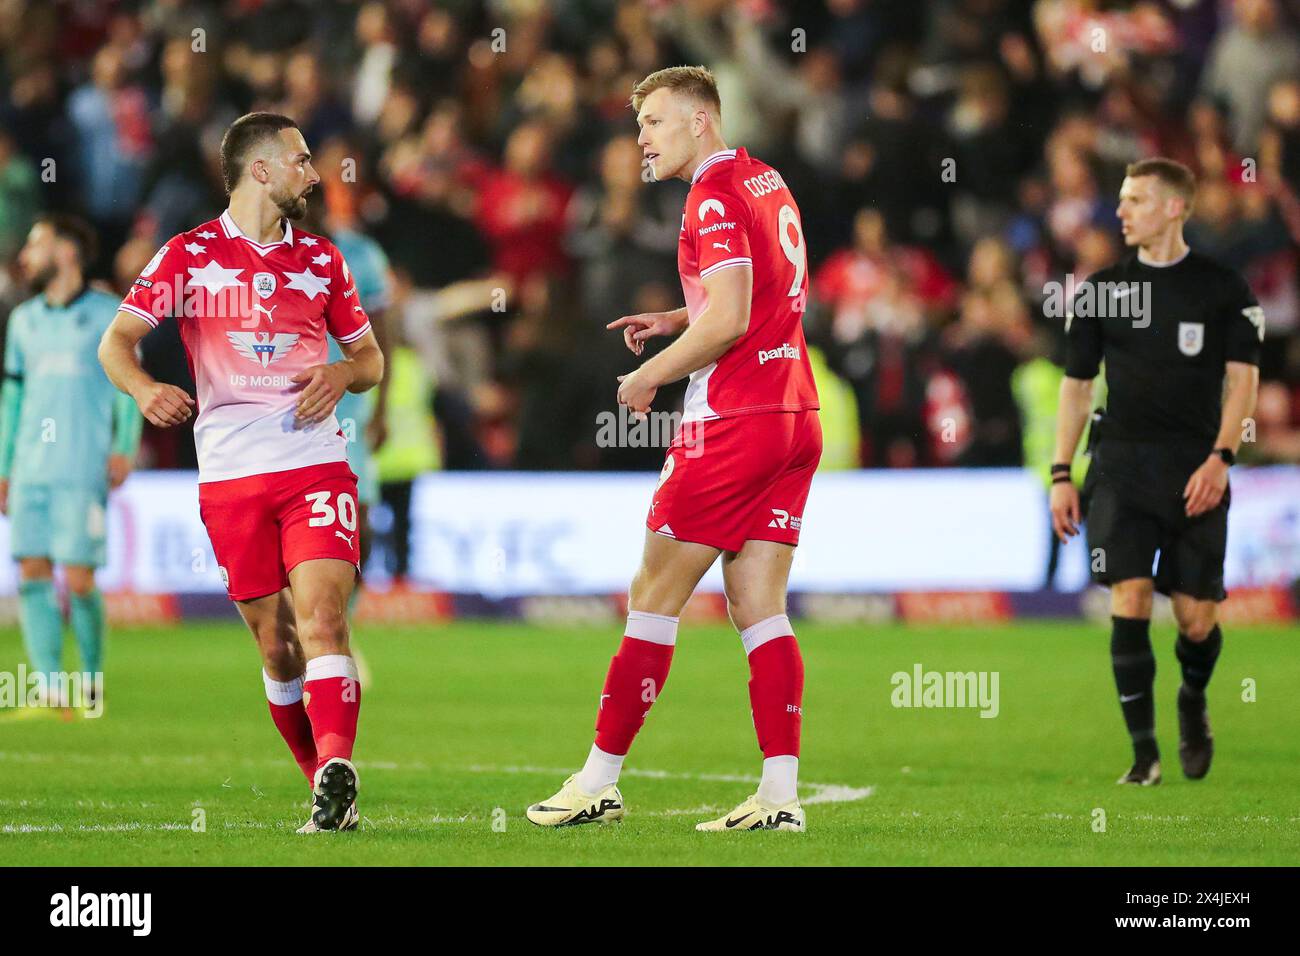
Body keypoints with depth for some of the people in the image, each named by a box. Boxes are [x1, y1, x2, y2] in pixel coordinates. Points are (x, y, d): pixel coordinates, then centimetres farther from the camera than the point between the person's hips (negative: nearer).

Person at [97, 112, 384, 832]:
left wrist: (343, 374, -2)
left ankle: (335, 772, -31)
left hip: (315, 464, 1)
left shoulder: (320, 259, 14)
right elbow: (116, 341, -1)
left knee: (321, 620, -19)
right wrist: (144, 388, -24)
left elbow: (370, 356, 22)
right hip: (230, 473, 0)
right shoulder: (190, 254, 5)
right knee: (276, 648, 3)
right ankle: (326, 788, 15)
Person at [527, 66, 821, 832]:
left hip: (731, 424, -9)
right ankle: (780, 794, -2)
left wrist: (649, 376, -9)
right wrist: (674, 320, 18)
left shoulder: (715, 196, -12)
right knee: (760, 610, 6)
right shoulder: (768, 184, 16)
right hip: (796, 418, 9)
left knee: (654, 600, -1)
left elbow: (730, 319, -21)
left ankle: (600, 781, 4)